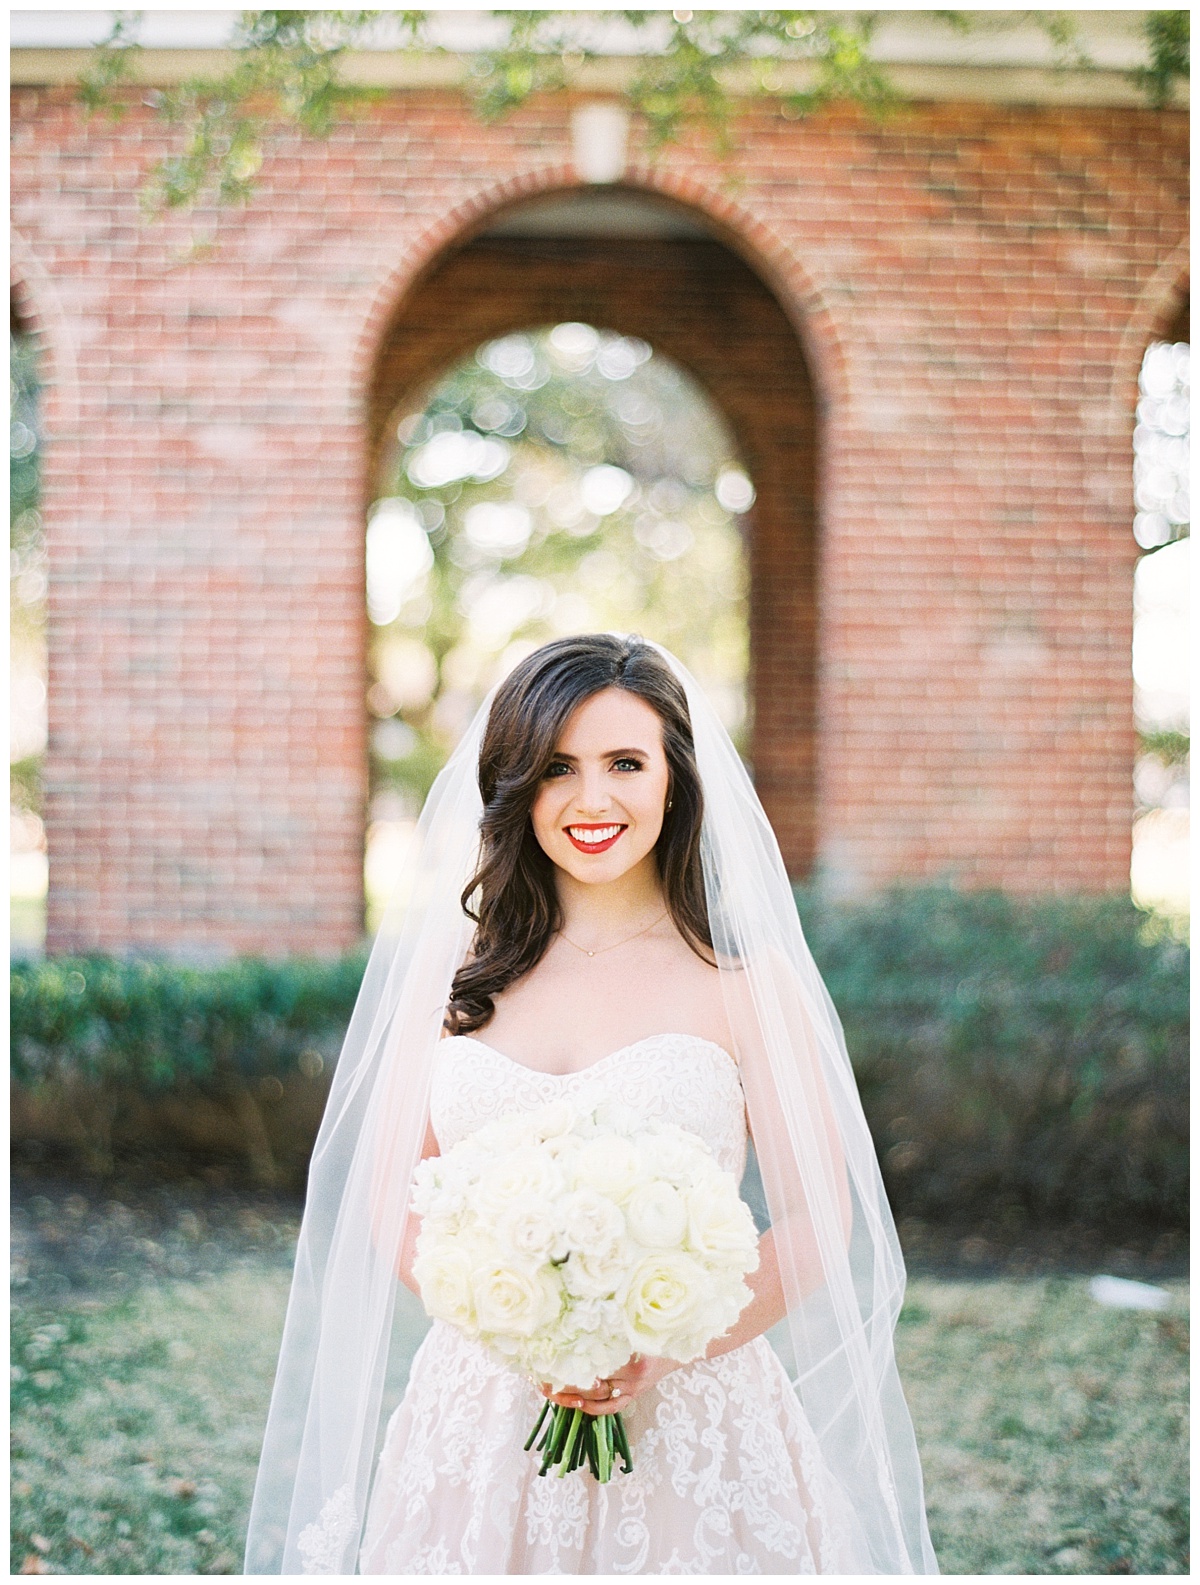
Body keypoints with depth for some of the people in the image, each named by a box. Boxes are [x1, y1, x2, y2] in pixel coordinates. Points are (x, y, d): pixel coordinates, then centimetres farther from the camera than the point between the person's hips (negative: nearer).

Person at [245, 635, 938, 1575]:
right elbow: (394, 1203, 5)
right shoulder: (456, 968, 4)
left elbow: (818, 1222, -4)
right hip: (479, 1418, 2)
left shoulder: (740, 977, -4)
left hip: (689, 1421, -2)